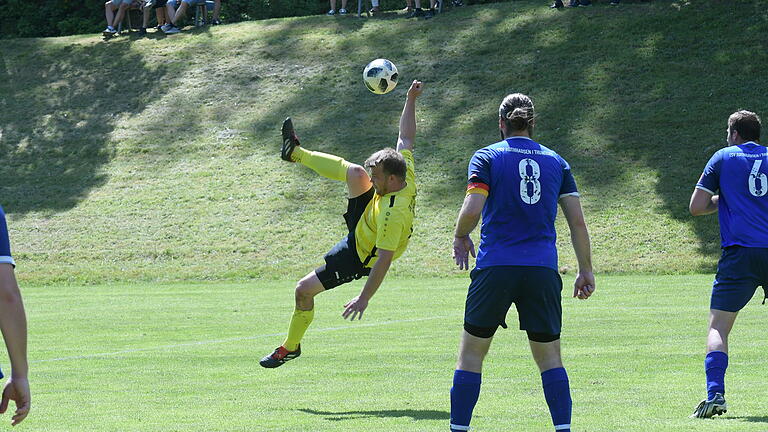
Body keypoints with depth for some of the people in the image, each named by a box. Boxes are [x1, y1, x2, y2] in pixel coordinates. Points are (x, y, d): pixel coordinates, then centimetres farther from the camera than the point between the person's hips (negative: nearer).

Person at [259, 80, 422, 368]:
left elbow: (384, 260, -42)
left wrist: (364, 298, -43)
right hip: (362, 223, 8)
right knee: (355, 173, -8)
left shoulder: (394, 214, -42)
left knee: (304, 289, -6)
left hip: (358, 258, -8)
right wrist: (411, 101, 0)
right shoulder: (406, 177, -17)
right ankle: (296, 153, 13)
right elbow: (406, 138, -1)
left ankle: (291, 347, 17)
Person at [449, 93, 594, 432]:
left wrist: (460, 238, 9)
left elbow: (471, 211, -11)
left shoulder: (486, 157, 1)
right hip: (542, 273, 2)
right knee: (549, 357, 9)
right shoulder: (556, 162, 10)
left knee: (471, 354, 10)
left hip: (495, 268, -2)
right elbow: (577, 222, 7)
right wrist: (586, 271, 13)